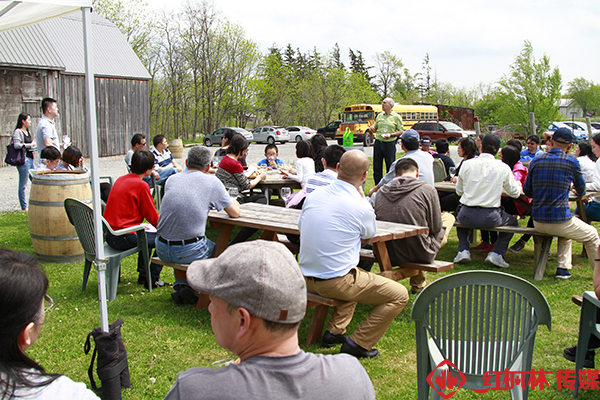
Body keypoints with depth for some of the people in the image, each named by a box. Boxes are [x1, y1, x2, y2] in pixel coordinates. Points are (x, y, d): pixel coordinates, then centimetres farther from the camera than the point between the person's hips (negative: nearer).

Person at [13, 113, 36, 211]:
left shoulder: (27, 132, 19)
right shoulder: (18, 132, -8)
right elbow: (17, 145, -20)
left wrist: (34, 146, 9)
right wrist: (30, 145, -13)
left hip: (30, 159, 9)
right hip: (23, 160, -9)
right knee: (23, 185, -3)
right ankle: (24, 208, 2)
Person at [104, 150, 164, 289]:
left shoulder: (120, 180, 10)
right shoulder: (141, 185, -14)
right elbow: (153, 217, -8)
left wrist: (140, 225, 24)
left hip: (110, 235, 10)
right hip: (125, 238, -10)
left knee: (147, 235, 31)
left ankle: (143, 274, 34)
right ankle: (153, 279, 6)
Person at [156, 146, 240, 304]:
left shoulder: (172, 180, 8)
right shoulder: (211, 181, -5)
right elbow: (235, 213, -2)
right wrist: (234, 203, 22)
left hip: (162, 251, 5)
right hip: (189, 253, -5)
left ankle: (180, 285, 27)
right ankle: (190, 288, 14)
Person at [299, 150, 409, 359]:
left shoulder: (313, 196, 0)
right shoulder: (360, 207, -16)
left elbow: (300, 225, 18)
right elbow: (370, 233, 6)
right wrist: (361, 194, 6)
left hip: (307, 278, 7)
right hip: (336, 282, -7)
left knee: (358, 278, 36)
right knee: (400, 295, 4)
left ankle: (334, 331, 26)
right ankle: (357, 343, 5)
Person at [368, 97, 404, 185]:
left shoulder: (396, 117, 0)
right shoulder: (380, 116, 12)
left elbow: (401, 131, -1)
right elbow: (375, 128, 18)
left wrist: (391, 134, -15)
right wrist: (372, 129, -5)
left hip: (389, 144, -4)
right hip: (378, 143, 4)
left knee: (390, 168, 1)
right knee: (377, 168, 7)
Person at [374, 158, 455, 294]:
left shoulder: (381, 192, 2)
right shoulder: (428, 190, -9)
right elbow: (436, 228, -3)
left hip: (387, 254, 5)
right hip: (418, 254, -5)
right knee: (448, 217, 20)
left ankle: (419, 283, 36)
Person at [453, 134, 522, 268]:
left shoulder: (467, 164, 0)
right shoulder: (503, 167, -3)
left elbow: (459, 191, 10)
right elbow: (515, 193, 8)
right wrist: (518, 185, 31)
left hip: (467, 216, 2)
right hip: (490, 218, -1)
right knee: (512, 222, 29)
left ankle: (463, 250, 18)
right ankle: (496, 253, 11)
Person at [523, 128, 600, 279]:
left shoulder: (536, 161, 4)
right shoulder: (571, 162, -5)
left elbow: (527, 191, 10)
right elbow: (581, 190, 11)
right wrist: (578, 192, 35)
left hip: (538, 223, 5)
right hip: (560, 220, -4)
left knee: (566, 231, 36)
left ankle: (563, 268, 28)